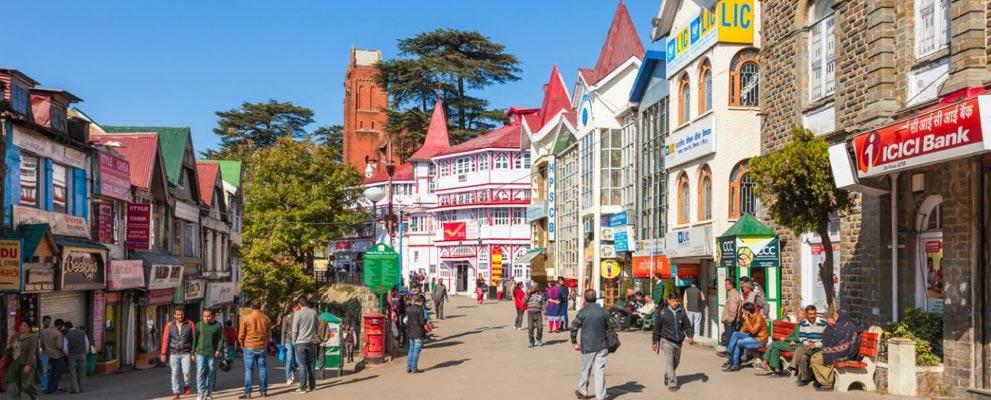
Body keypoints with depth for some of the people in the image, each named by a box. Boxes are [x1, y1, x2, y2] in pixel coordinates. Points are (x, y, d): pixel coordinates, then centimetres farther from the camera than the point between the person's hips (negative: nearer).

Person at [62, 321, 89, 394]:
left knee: (73, 372, 6)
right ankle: (81, 388, 10)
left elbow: (65, 349, -10)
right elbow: (87, 343, 3)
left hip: (72, 355, -2)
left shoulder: (67, 336, -11)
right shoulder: (82, 332, -1)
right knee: (82, 372, 9)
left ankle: (75, 389, 4)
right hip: (82, 354, 2)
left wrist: (68, 355, 9)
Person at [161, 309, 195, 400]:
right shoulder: (169, 325, 1)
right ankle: (175, 392, 13)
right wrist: (163, 354, -3)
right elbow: (165, 339, 1)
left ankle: (187, 385, 16)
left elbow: (194, 338, -1)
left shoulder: (190, 324, -1)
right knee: (175, 373, 3)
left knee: (187, 371, -11)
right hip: (174, 353, 1)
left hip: (186, 353, -1)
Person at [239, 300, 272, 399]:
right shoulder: (266, 318, 2)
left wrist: (242, 345, 10)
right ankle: (263, 391, 14)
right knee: (262, 369, 10)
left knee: (248, 370, 1)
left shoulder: (245, 318, -8)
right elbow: (269, 334, 9)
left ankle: (248, 393, 0)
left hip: (249, 347, -3)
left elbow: (241, 335, -6)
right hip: (262, 348, 3)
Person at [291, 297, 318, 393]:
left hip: (300, 342, -4)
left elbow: (294, 330, -8)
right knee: (310, 364, 12)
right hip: (311, 342, 4)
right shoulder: (314, 313, 3)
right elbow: (316, 328, 10)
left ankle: (303, 387, -1)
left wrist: (294, 341, 2)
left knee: (302, 365, -2)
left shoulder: (298, 313, -11)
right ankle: (312, 385, 15)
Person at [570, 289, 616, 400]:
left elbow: (574, 328, -7)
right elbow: (614, 327, 5)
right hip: (601, 346, 1)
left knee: (586, 370, 14)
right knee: (600, 371, 3)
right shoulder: (603, 311, 0)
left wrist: (574, 343, 4)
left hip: (587, 346, -1)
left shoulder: (582, 312, -7)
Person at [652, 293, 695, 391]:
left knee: (676, 361, 18)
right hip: (666, 341, -4)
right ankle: (672, 383, -9)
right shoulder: (662, 312, -7)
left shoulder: (682, 312, 1)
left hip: (678, 341, 4)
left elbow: (687, 325, 4)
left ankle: (667, 376, 43)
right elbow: (657, 327, -1)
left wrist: (690, 336, -14)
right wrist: (655, 341, 1)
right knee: (669, 361, -13)